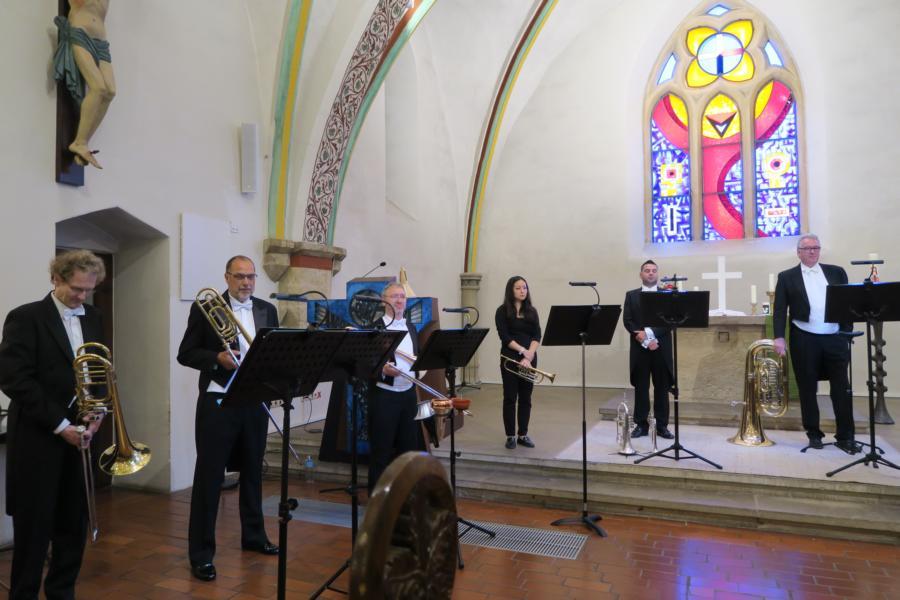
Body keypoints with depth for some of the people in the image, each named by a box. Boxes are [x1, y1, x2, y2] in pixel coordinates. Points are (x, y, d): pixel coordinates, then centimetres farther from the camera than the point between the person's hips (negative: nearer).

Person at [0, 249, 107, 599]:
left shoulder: (93, 318, 8)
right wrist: (59, 424, -16)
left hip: (80, 433, 5)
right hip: (38, 437, -5)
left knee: (75, 523, 11)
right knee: (34, 526, 6)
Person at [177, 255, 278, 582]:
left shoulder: (267, 310, 9)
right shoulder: (204, 308, -2)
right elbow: (185, 353, -3)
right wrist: (217, 359, -19)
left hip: (255, 401, 4)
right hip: (218, 402, -4)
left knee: (253, 471, 16)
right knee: (209, 475, 1)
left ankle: (253, 535, 32)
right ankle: (201, 553, 11)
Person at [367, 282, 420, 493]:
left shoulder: (411, 327, 14)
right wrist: (382, 370, -30)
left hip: (408, 394, 7)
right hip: (384, 395, -6)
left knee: (408, 445, 13)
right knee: (381, 449, 2)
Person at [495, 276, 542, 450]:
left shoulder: (531, 311, 9)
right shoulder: (502, 311, -2)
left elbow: (537, 336, 0)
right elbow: (504, 336, -10)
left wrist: (529, 355, -15)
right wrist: (522, 351, -19)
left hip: (530, 359, 4)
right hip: (509, 358, -3)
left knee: (526, 398, 8)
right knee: (510, 398, 1)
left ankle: (523, 435, 18)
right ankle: (510, 436, 10)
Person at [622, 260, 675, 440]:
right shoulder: (631, 295, 7)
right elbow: (627, 321, -1)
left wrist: (650, 333, -17)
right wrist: (645, 340, -13)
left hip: (661, 347, 0)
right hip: (639, 347, 0)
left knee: (662, 387, 4)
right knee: (641, 387, 4)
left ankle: (662, 425, 12)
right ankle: (641, 424, 11)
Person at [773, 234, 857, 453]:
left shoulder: (836, 272, 11)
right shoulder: (787, 277, 5)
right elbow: (780, 310, -1)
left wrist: (848, 334, 3)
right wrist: (779, 338, -11)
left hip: (835, 339, 2)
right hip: (804, 340, -2)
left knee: (842, 388, 3)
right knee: (808, 389, 5)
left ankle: (845, 436, 12)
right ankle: (814, 434, 16)